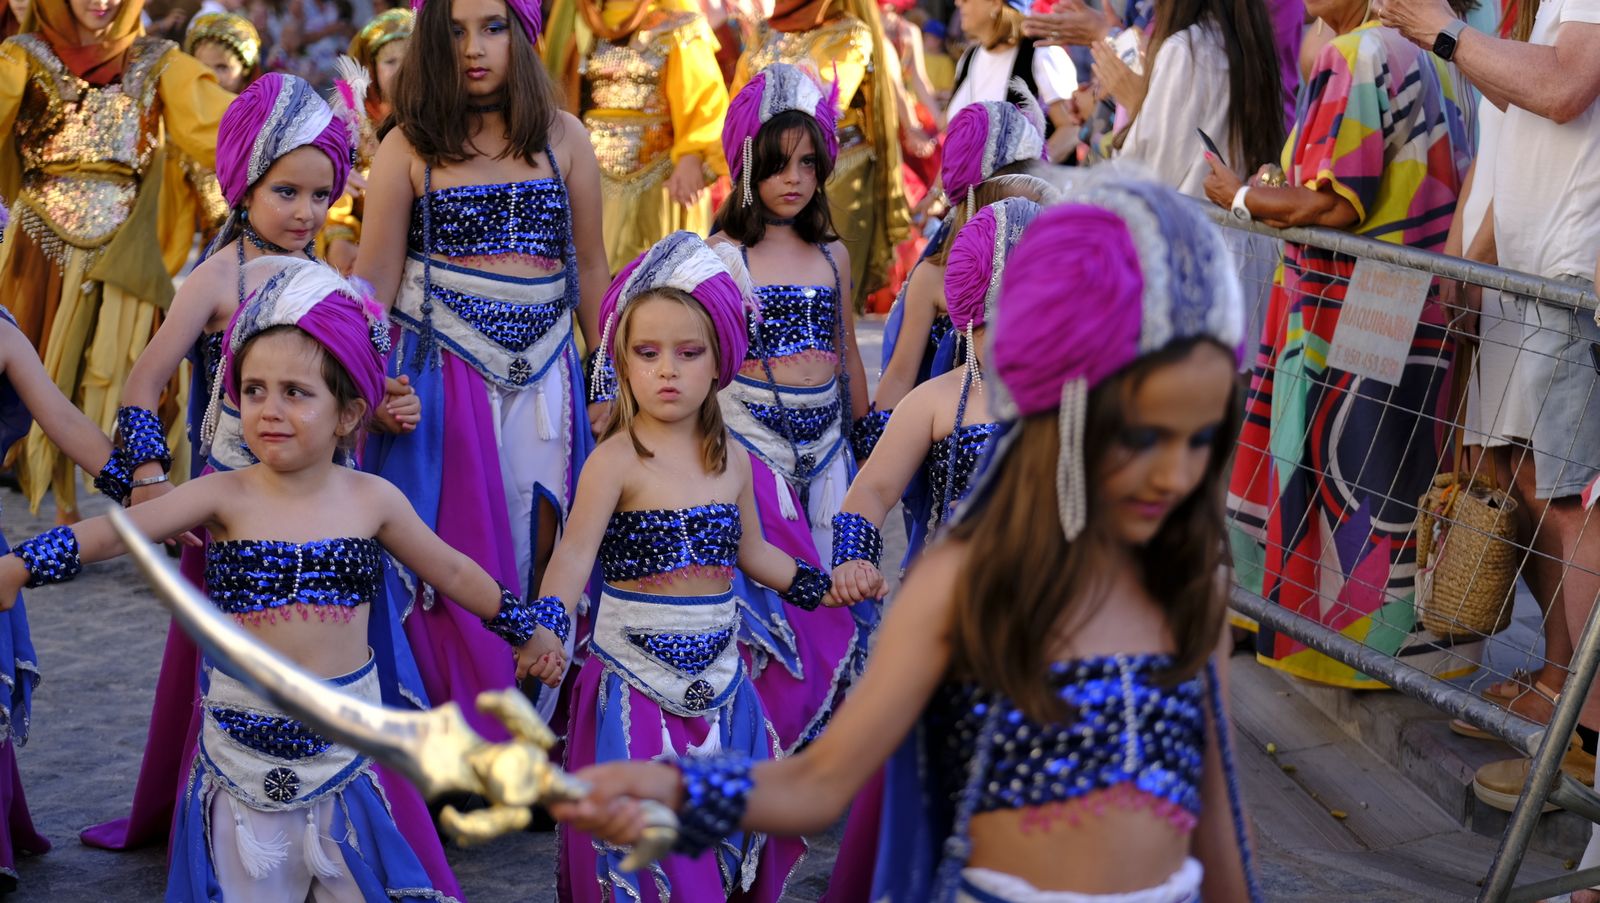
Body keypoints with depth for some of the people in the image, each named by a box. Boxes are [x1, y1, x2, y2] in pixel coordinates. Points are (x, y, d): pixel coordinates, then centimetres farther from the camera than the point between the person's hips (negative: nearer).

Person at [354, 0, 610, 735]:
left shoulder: (563, 139, 6)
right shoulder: (409, 148, -1)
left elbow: (588, 267, 11)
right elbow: (373, 282, -1)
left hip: (543, 379, 3)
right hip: (442, 377, -2)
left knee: (540, 561, 5)